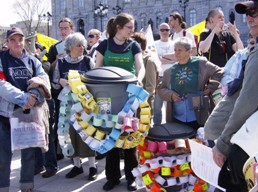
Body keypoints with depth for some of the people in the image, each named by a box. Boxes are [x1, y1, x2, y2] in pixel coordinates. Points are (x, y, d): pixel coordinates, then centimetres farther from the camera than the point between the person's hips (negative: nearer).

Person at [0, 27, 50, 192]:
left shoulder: (32, 60, 9)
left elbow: (44, 80, -2)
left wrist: (33, 97, -21)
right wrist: (23, 97, -25)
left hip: (29, 111, 3)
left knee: (29, 151, 10)